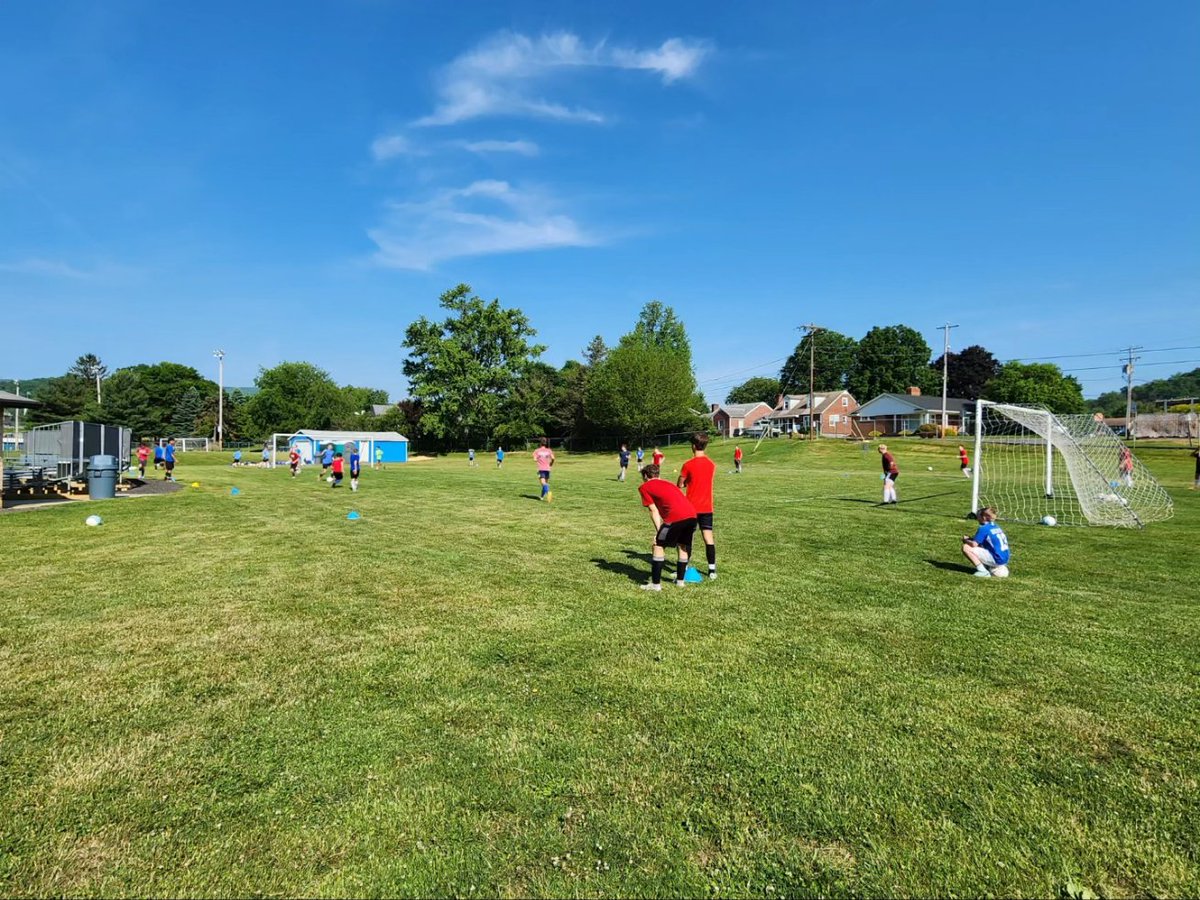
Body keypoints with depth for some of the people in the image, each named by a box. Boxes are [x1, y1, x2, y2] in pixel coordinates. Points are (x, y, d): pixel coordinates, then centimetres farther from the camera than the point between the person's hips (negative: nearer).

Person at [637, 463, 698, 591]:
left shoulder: (644, 487, 13)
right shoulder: (666, 483, 33)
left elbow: (654, 511, 5)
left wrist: (658, 531, 6)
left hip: (676, 517, -7)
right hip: (692, 514, 7)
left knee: (658, 546, 5)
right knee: (683, 546, 24)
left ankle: (655, 584, 4)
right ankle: (680, 580, 34)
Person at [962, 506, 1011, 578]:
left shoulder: (983, 528, -12)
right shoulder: (996, 527, 14)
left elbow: (974, 544, -16)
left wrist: (965, 540, 4)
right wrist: (970, 538, 18)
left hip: (997, 560, -9)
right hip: (1004, 559, 9)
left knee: (966, 548, -12)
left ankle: (983, 571, -12)